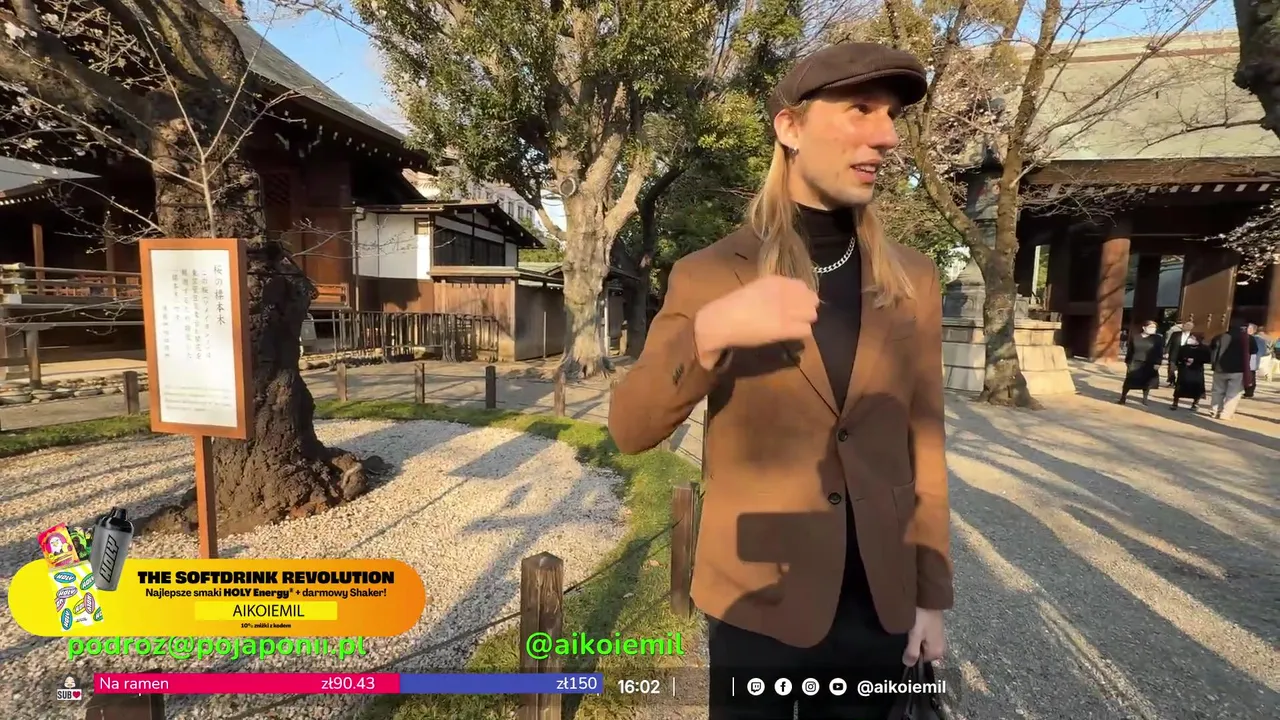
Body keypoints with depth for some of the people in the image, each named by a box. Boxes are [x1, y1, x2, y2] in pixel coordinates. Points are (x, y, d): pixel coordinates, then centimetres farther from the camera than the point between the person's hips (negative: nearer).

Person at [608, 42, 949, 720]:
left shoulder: (912, 280, -1)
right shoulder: (707, 274, -10)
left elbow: (924, 445, 3)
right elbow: (629, 430, -15)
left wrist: (932, 594, 6)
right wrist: (708, 333, -32)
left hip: (881, 603, 3)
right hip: (757, 602, -2)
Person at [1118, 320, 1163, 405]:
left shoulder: (1157, 339, -1)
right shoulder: (1135, 338, 2)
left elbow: (1160, 352, -4)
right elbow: (1130, 350, 8)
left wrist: (1157, 363, -12)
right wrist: (1127, 361, 9)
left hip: (1149, 365, 0)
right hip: (1135, 363, 0)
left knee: (1146, 383, 8)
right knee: (1129, 381, 0)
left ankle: (1144, 399, 21)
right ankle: (1123, 398, 9)